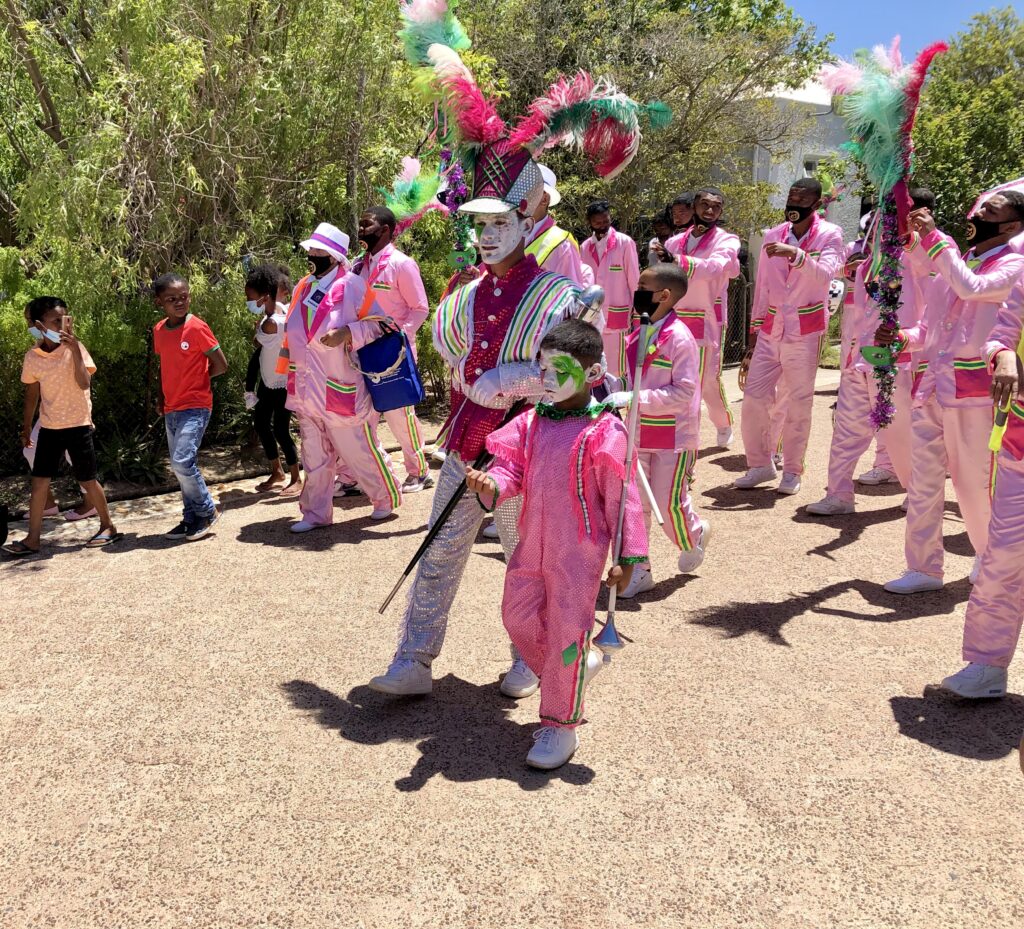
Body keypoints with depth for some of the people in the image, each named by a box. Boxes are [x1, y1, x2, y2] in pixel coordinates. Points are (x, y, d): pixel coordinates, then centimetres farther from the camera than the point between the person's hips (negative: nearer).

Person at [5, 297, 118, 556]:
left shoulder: (75, 348, -10)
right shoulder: (32, 357, -1)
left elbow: (84, 383, -23)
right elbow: (32, 394, 10)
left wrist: (74, 350, -29)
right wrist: (26, 429, 15)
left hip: (78, 425, -3)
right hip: (48, 428, 3)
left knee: (87, 480, 4)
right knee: (39, 483, 3)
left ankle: (108, 527, 20)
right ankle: (33, 539, 10)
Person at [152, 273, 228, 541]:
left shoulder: (197, 328, -13)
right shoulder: (159, 331, 7)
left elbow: (221, 365, -11)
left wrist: (195, 379, -1)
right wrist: (161, 396, 10)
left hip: (195, 407, -7)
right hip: (171, 409, 7)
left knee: (182, 461, -17)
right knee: (180, 465, 11)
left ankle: (207, 510, 2)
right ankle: (191, 518, 22)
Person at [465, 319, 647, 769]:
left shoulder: (604, 431, -13)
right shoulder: (532, 422, 5)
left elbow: (621, 497, -11)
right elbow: (513, 469, 3)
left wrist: (627, 556, -10)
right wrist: (491, 484, -21)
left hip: (579, 551, -7)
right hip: (532, 546, 7)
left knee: (566, 633, 1)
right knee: (518, 618, 16)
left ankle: (560, 724, 18)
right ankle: (580, 665, 40)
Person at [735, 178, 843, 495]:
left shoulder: (829, 235, -1)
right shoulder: (772, 236, 10)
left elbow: (826, 273, -19)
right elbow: (761, 288, 12)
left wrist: (795, 253, -34)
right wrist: (753, 339, 10)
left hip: (805, 333, -4)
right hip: (770, 332, 4)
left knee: (799, 404, 1)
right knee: (753, 398, 0)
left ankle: (792, 470, 14)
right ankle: (760, 465, 16)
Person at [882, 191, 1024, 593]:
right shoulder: (953, 261, 18)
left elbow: (971, 287, -23)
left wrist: (933, 238, -19)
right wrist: (902, 337, -1)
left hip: (972, 390, -6)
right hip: (931, 383, 6)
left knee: (973, 480, 4)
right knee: (924, 479, 5)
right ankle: (924, 568, 13)